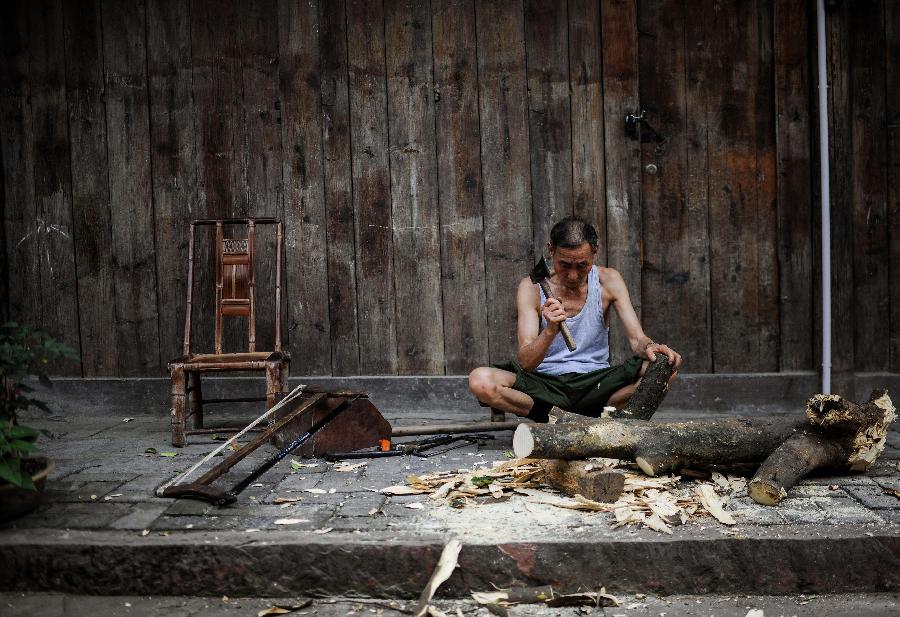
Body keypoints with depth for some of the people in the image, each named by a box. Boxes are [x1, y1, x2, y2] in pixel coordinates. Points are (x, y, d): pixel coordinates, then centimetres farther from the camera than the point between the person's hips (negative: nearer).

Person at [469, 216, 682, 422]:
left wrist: (648, 347, -32)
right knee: (480, 381, -29)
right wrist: (550, 331, -34)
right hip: (546, 383, -1)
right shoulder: (532, 287, -6)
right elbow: (524, 363, -14)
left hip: (596, 381, 1)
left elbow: (637, 338, -7)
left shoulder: (608, 281, 0)